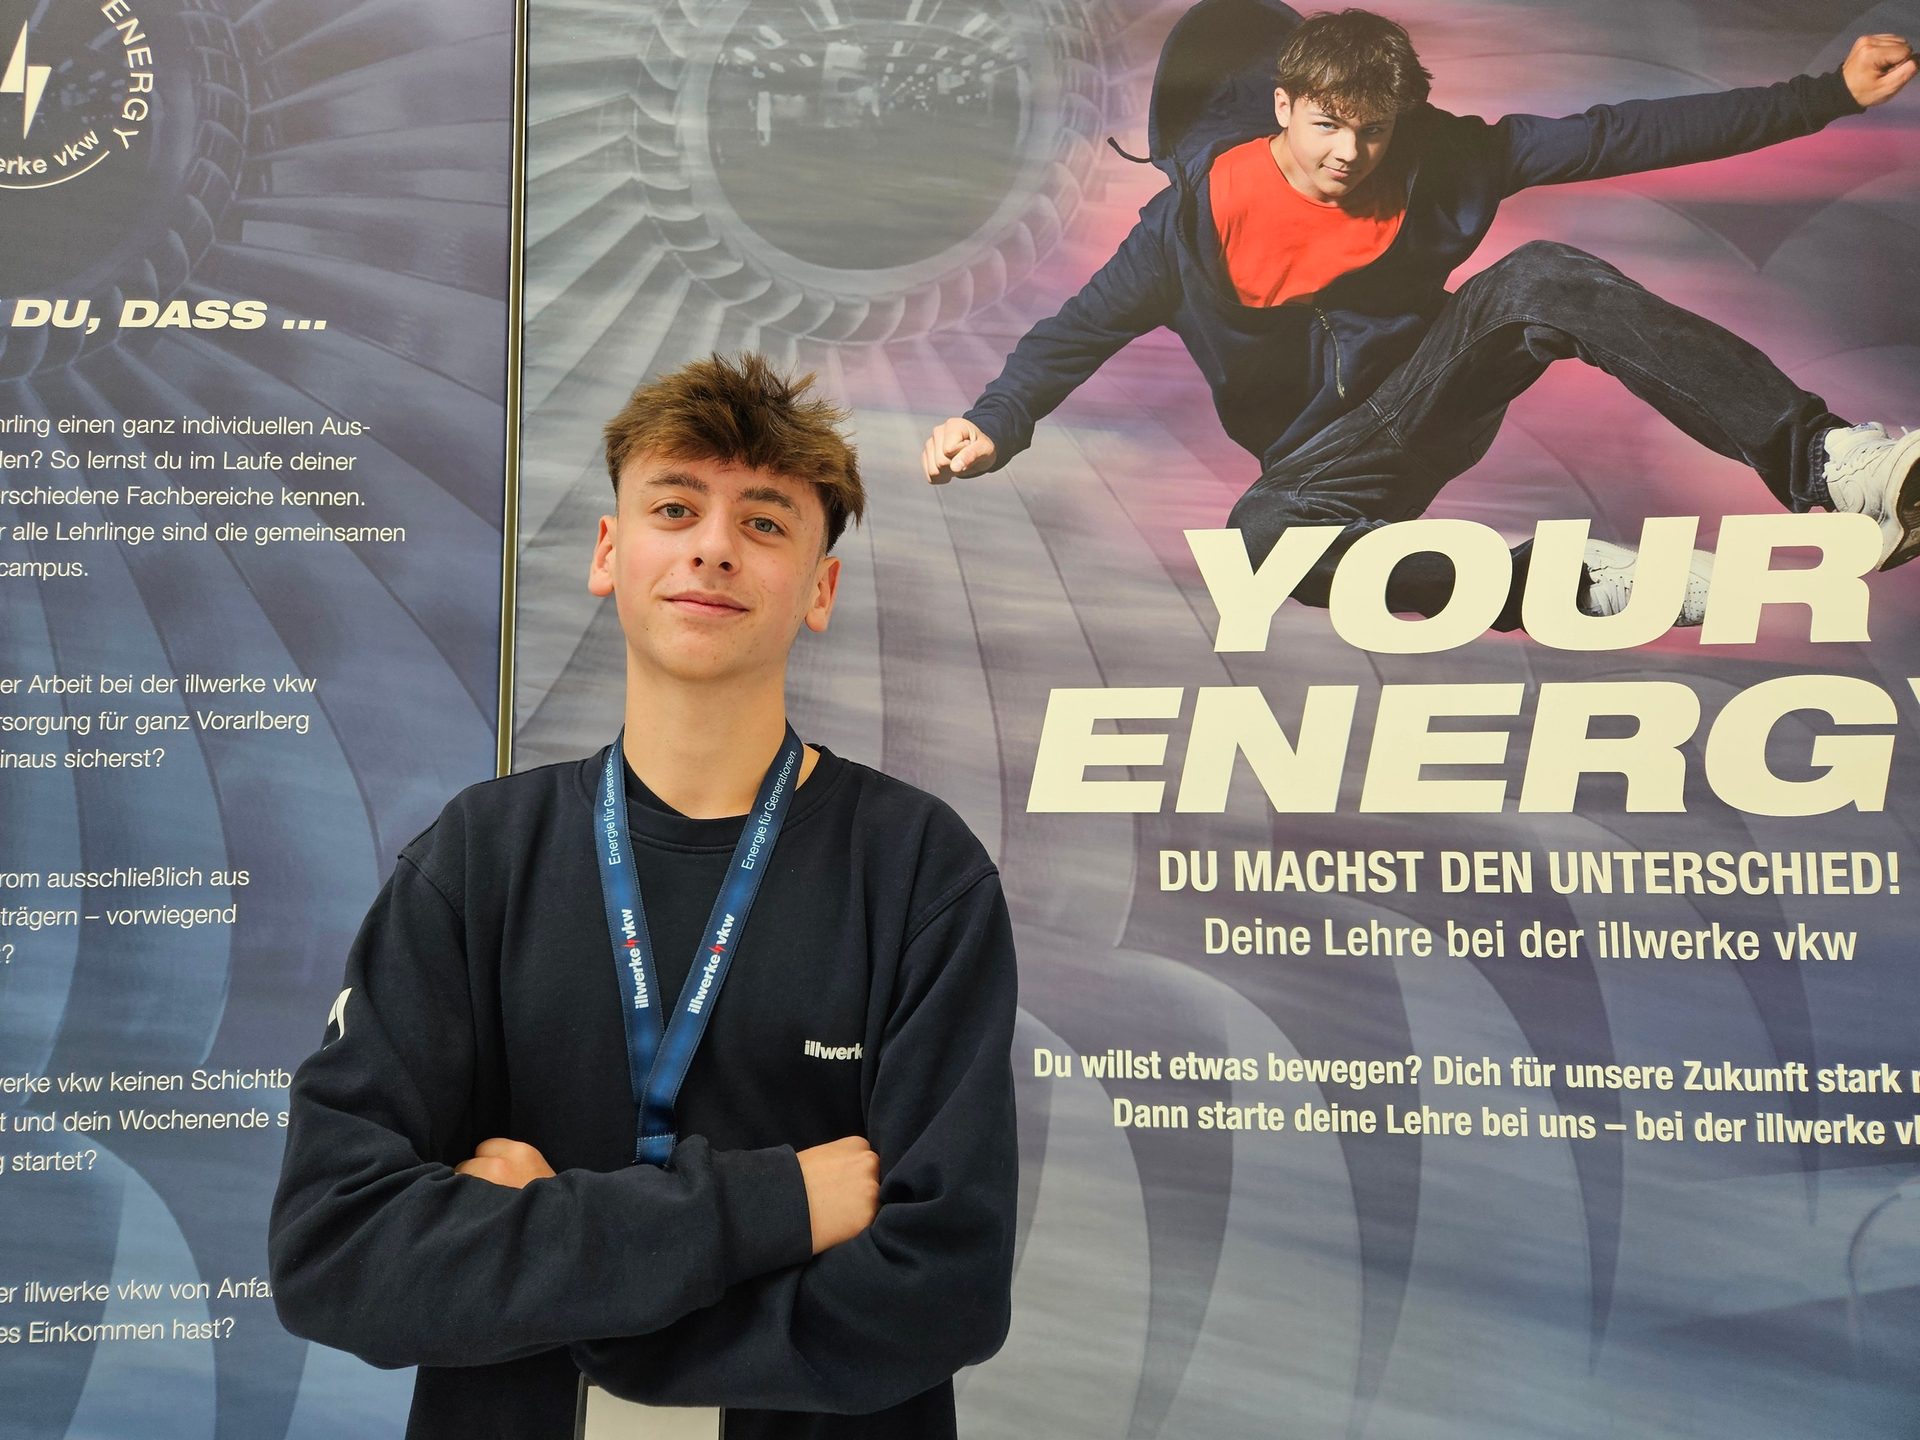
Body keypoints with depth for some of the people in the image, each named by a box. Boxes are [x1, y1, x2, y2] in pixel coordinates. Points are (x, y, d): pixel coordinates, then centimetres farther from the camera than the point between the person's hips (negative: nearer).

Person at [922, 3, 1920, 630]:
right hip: (1324, 447, -1)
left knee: (1544, 278, -30)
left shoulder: (1437, 159, -7)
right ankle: (1587, 584, -38)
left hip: (1433, 386, 1)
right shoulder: (1205, 204, -11)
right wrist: (995, 421, -21)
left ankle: (1821, 460, -37)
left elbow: (1621, 137, -7)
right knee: (1264, 535, -37)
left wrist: (1832, 95, -7)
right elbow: (1090, 322, -5)